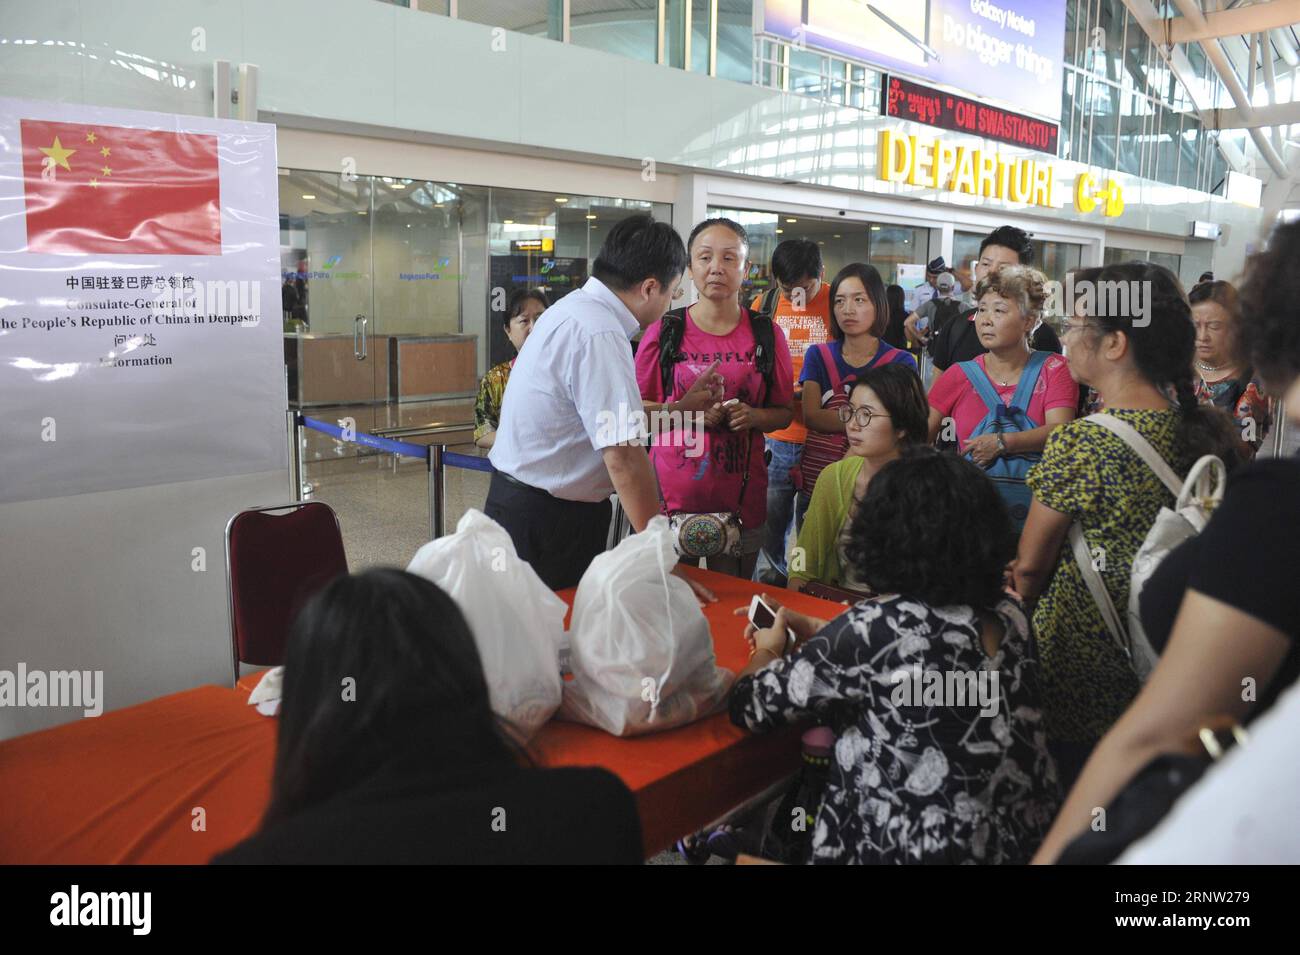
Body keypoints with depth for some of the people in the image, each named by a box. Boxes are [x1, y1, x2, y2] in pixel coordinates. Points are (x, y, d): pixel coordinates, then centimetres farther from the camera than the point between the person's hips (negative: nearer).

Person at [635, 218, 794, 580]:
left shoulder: (767, 334, 3)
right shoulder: (663, 332, 0)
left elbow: (784, 413, 9)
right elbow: (635, 408, 4)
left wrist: (753, 416, -11)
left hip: (741, 498, 1)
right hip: (672, 494, -1)